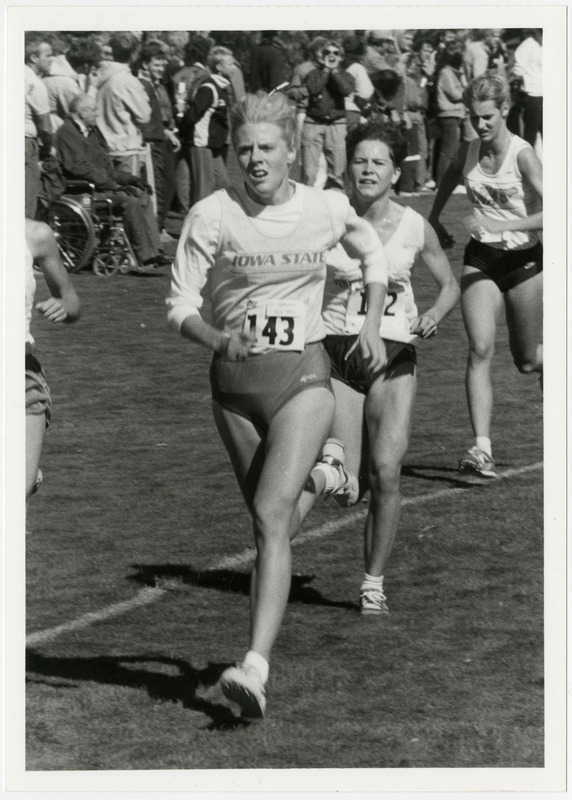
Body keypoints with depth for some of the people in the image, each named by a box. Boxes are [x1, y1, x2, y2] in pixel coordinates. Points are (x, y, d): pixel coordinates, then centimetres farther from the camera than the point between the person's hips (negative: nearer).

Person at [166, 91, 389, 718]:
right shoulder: (211, 216, -6)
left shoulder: (327, 209, -1)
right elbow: (180, 306, -7)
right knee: (267, 515, 13)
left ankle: (256, 667, -28)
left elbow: (373, 254, 21)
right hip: (233, 382, 2)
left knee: (271, 515, -18)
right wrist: (218, 339, -27)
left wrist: (372, 324, 12)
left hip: (302, 376, -2)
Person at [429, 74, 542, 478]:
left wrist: (504, 225, -33)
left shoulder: (522, 155, -15)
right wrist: (433, 220, 25)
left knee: (528, 360, 8)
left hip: (523, 259, -3)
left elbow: (548, 213, -23)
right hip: (480, 260, 3)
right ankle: (482, 448, -21)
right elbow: (450, 177, 26)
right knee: (480, 348, -15)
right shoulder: (468, 153, 0)